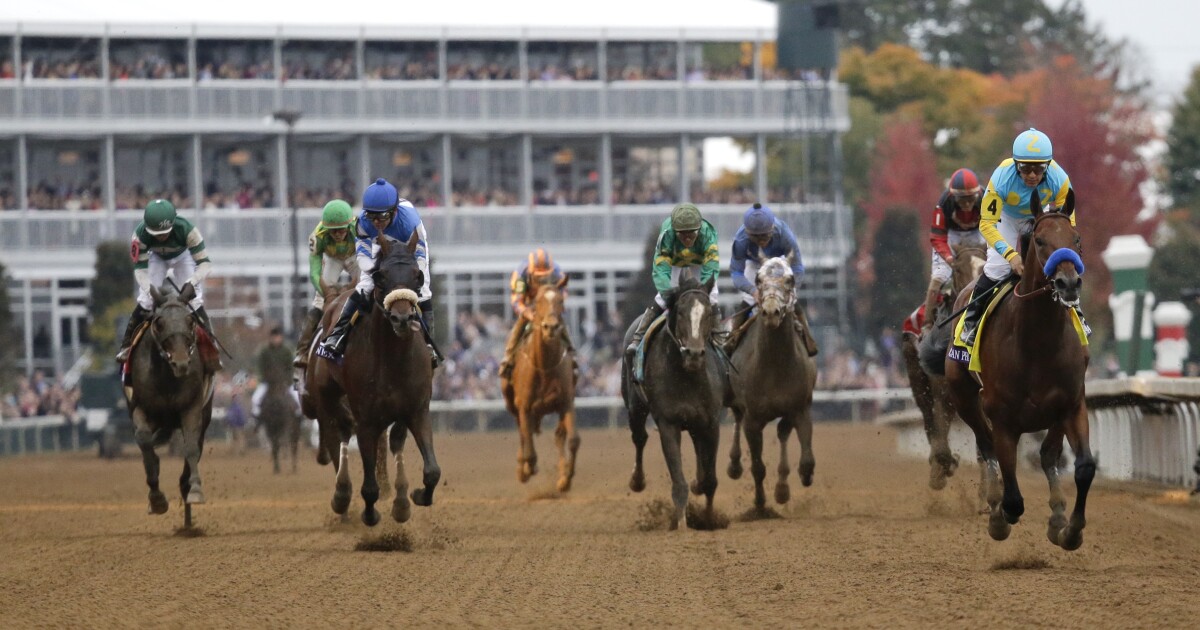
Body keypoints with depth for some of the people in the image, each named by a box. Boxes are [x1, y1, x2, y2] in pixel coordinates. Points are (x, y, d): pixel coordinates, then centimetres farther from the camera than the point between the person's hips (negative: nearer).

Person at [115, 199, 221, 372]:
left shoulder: (187, 230, -41)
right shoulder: (140, 235, -37)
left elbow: (204, 263, -38)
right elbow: (140, 268, -32)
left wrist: (192, 282, -55)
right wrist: (150, 290, -49)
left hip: (183, 256, -1)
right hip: (156, 258, 1)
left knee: (195, 301, -14)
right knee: (145, 301, -11)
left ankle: (209, 347, -5)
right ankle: (127, 346, 0)